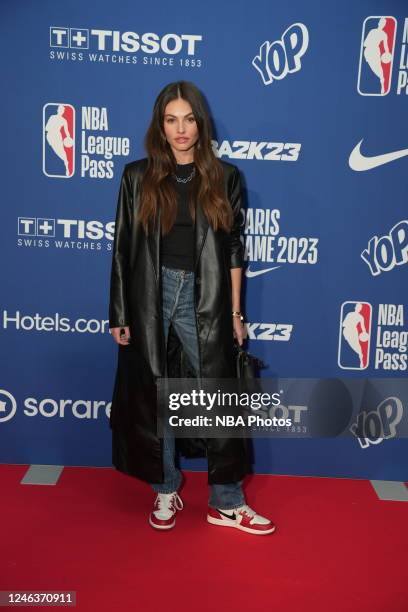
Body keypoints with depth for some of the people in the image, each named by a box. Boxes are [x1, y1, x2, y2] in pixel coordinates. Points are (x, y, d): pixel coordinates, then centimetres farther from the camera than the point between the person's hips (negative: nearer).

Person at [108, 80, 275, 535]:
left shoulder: (224, 178, 4)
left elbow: (233, 250, 4)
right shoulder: (138, 177, 3)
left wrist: (235, 312, 1)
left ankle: (227, 503, 18)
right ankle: (165, 492, 28)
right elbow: (123, 248, 3)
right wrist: (119, 314, 0)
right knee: (153, 396, 9)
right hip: (151, 297, 1)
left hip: (204, 299, 0)